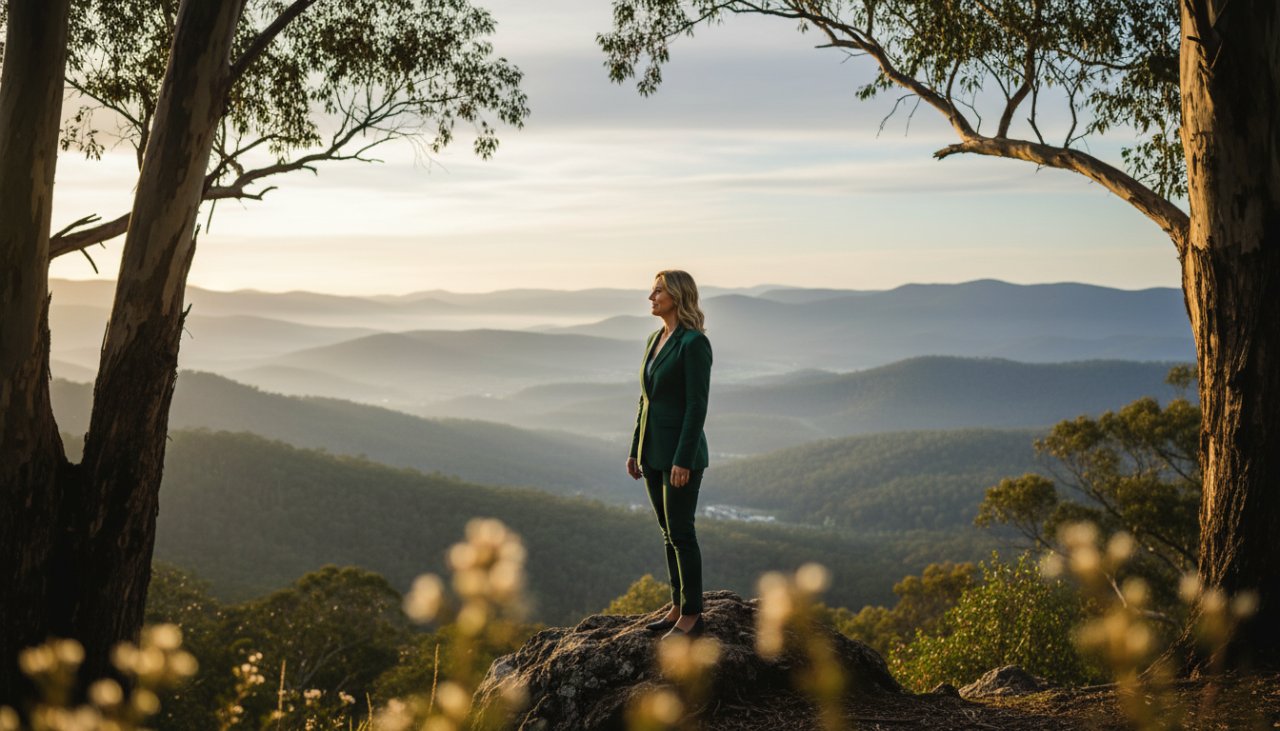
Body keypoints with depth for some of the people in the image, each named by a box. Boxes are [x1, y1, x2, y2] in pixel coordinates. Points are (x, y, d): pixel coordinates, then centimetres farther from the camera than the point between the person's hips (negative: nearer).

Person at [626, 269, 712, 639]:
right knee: (670, 532, 14)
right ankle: (679, 607, 23)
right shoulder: (655, 340, 11)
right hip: (653, 452, 9)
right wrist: (635, 450, 15)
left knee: (680, 533, -3)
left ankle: (692, 617, 7)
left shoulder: (695, 343, -15)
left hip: (681, 453, -9)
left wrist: (683, 460, -21)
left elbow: (698, 405, -19)